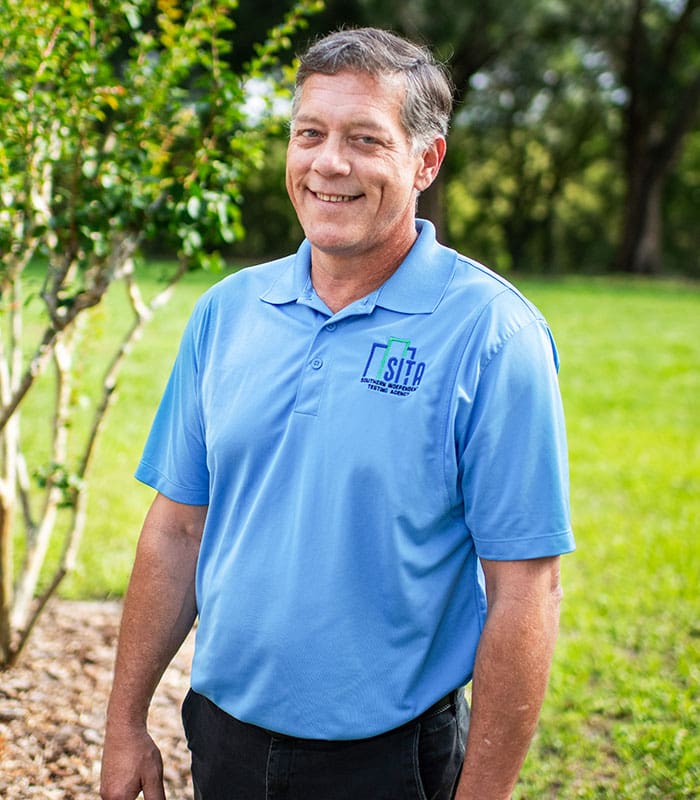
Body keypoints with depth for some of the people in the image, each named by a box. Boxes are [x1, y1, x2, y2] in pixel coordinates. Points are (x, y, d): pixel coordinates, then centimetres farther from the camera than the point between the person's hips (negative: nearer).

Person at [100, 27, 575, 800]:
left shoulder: (491, 334, -14)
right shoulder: (226, 311, 1)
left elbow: (522, 593, -15)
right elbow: (178, 529, 5)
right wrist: (125, 723, 6)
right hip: (223, 737, 4)